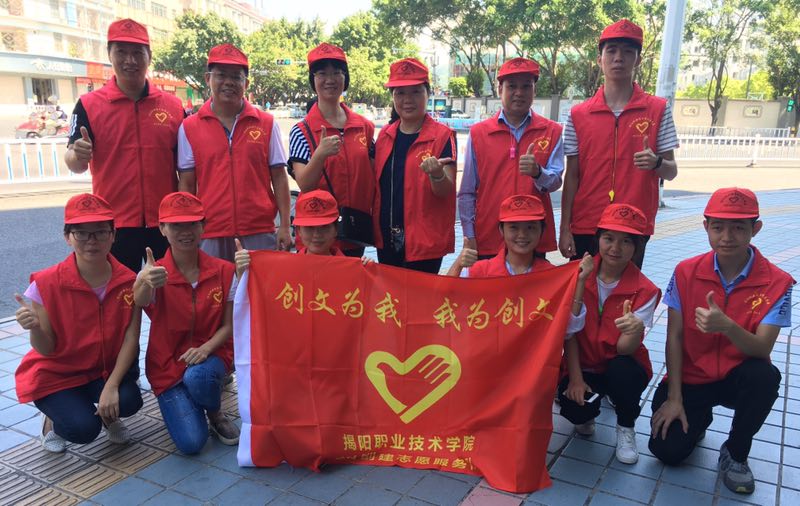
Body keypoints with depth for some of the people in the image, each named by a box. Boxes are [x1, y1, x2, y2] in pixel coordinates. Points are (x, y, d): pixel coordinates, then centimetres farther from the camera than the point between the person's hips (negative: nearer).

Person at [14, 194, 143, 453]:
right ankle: (54, 421, 14)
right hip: (55, 376, -2)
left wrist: (111, 386, -24)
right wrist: (35, 328, -35)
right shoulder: (46, 284, -19)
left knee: (129, 401, -26)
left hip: (106, 369, 2)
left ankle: (107, 415, 12)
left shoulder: (128, 281, -14)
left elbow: (130, 339, -14)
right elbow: (46, 349, -13)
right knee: (83, 429, -22)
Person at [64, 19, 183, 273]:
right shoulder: (89, 105, -1)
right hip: (114, 224, -1)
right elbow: (74, 164, -3)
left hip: (166, 222, 2)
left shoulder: (173, 105, 3)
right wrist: (78, 156, -27)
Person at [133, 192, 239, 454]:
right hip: (167, 365, 0)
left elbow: (229, 325, -3)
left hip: (210, 355, 1)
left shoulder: (224, 271, -6)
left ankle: (215, 414, 0)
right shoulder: (155, 274, -10)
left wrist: (205, 348, -23)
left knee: (197, 377, -37)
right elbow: (140, 301, -34)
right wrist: (146, 283, -58)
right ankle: (180, 405, 18)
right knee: (190, 442, -18)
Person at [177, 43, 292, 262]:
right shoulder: (189, 127, 5)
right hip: (210, 234, 0)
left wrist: (285, 226, -1)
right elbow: (186, 185, 6)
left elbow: (278, 177, 5)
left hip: (260, 232, 0)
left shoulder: (266, 123, 5)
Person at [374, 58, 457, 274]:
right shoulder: (384, 135, 6)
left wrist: (437, 174, -33)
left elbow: (447, 191, -13)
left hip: (424, 242, -5)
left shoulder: (442, 136, -8)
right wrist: (373, 227, 6)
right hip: (387, 239, 5)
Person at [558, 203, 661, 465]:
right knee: (574, 409, -28)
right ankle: (587, 414, 14)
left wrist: (635, 330, -46)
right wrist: (575, 377, -12)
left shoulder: (644, 291, -15)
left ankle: (626, 427, -2)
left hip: (621, 365, 0)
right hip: (584, 365, 1)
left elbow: (625, 349, -23)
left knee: (623, 369, -35)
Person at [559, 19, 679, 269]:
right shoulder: (578, 114, 3)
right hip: (585, 227, 1)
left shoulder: (658, 110, 1)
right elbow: (571, 176, 4)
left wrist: (656, 163, -20)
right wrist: (565, 229, -1)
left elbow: (671, 172, 4)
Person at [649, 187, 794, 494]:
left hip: (737, 378, 0)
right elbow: (674, 337, -6)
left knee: (765, 376, -35)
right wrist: (674, 398, -9)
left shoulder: (776, 283, -13)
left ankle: (735, 454, -6)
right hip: (690, 378, 1)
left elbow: (762, 349, -22)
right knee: (668, 450, -16)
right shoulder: (686, 272, -9)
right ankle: (698, 418, 21)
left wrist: (727, 326, -44)